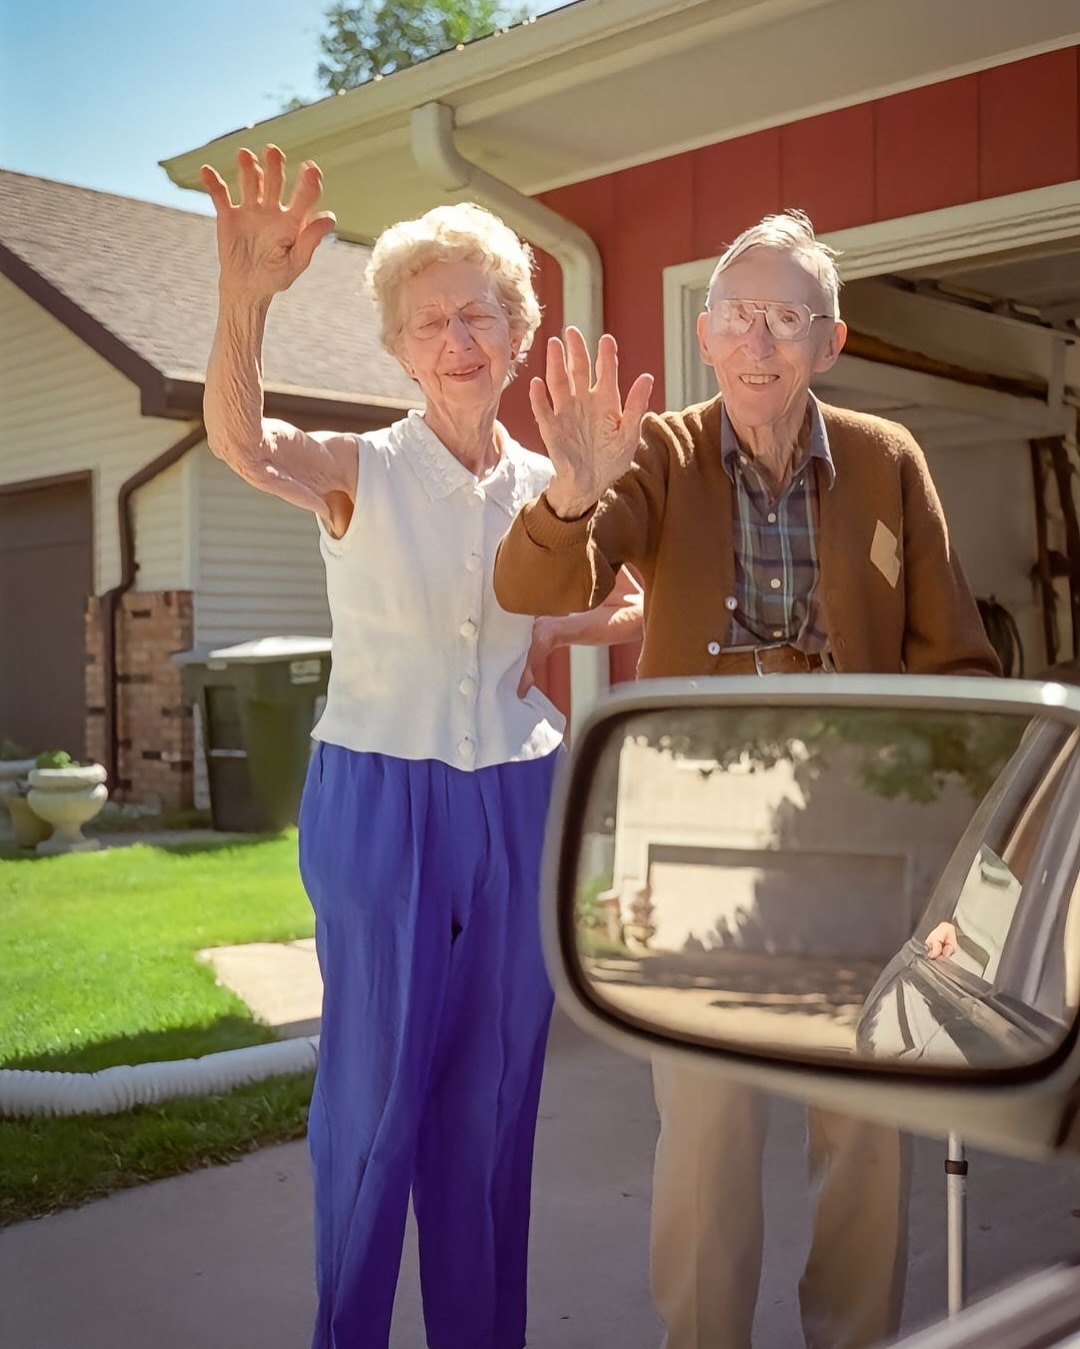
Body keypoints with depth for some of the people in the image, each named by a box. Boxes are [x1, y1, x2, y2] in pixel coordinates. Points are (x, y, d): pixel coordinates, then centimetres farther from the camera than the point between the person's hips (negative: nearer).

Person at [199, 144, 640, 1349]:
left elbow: (646, 608, 19)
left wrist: (565, 629, -3)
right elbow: (239, 441, -28)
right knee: (376, 1086, 5)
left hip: (516, 805, 4)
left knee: (495, 1091, 12)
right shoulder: (359, 473, -6)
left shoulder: (549, 489, 5)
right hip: (380, 803, -3)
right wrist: (245, 297, -45)